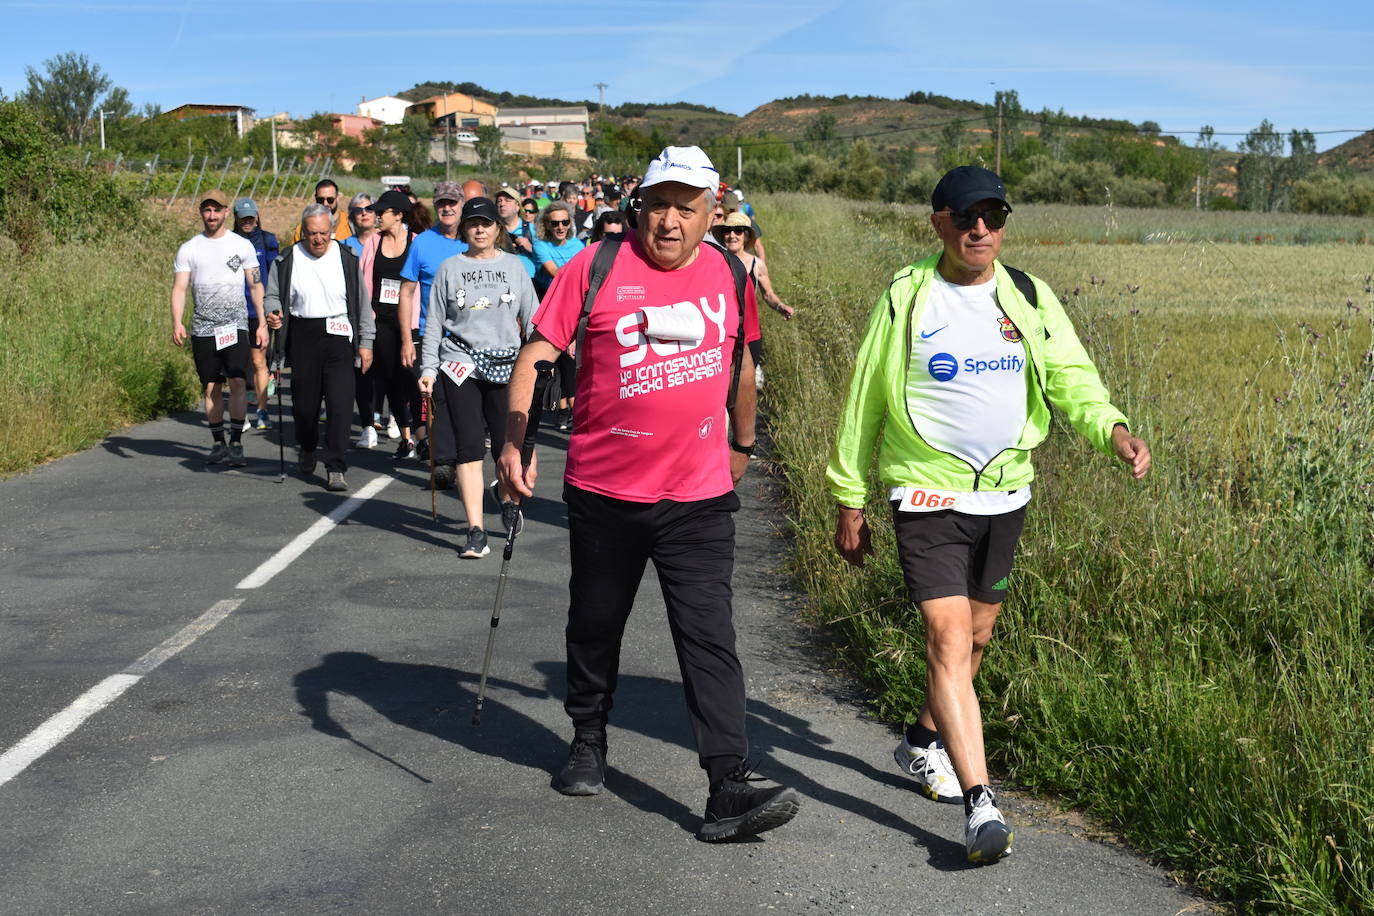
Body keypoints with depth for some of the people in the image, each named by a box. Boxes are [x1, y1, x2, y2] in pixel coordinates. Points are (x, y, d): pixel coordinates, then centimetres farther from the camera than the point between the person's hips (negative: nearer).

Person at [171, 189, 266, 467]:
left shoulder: (242, 245, 5)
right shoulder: (188, 249, 6)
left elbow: (256, 285, 7)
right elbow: (179, 288, 1)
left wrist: (262, 324, 1)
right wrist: (177, 322, -15)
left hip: (235, 326, -2)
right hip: (202, 328, 2)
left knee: (238, 381, -15)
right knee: (211, 388, 7)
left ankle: (236, 443, -10)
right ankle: (218, 443, 17)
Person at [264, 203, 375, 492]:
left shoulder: (347, 258, 5)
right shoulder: (287, 260, 3)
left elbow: (361, 302, 10)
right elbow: (272, 296, 10)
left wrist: (365, 342, 8)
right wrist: (273, 313, -14)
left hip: (338, 337, -1)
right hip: (302, 338, 1)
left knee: (340, 404, -10)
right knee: (304, 402, 8)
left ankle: (335, 470, -6)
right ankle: (307, 449, 39)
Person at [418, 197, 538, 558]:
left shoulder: (514, 266, 8)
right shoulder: (450, 269, 7)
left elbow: (531, 318, 9)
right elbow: (434, 323, 8)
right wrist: (428, 368, 1)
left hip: (506, 363, 1)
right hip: (459, 365, 0)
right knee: (468, 449, -4)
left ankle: (506, 495, 33)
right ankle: (476, 532, -3)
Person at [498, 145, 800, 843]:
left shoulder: (730, 276, 4)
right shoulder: (595, 267, -6)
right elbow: (537, 354, -6)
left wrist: (743, 444, 30)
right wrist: (514, 443, -16)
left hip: (700, 496, 1)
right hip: (604, 490, -1)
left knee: (710, 639, -6)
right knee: (595, 626, 16)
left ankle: (728, 791, -7)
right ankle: (588, 742, 39)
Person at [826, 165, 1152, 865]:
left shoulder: (1028, 297, 5)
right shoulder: (906, 297, -4)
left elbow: (1071, 376, 0)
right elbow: (862, 403, 2)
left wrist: (1113, 429, -22)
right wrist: (849, 500, 3)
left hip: (1004, 493, 5)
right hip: (928, 493, -4)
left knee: (975, 637, 17)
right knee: (948, 641, -15)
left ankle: (924, 741, 41)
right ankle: (979, 802, -16)